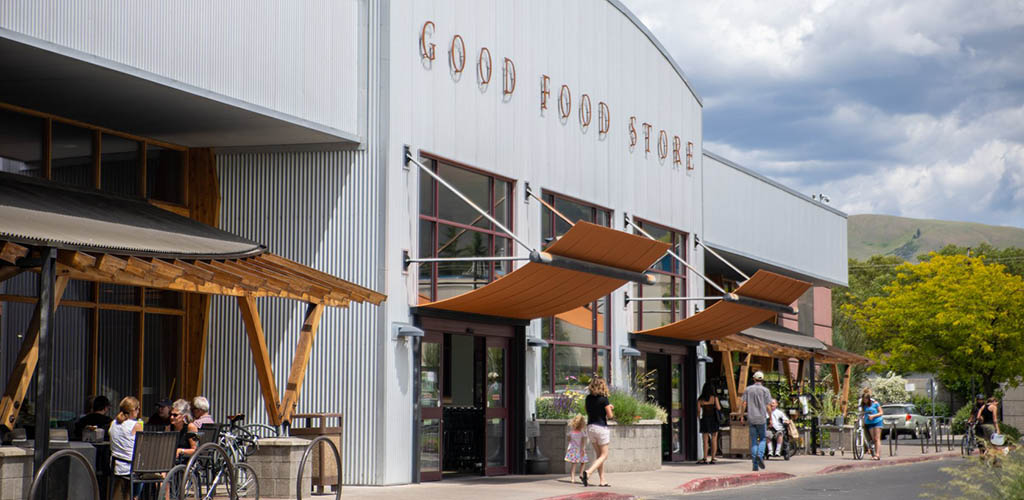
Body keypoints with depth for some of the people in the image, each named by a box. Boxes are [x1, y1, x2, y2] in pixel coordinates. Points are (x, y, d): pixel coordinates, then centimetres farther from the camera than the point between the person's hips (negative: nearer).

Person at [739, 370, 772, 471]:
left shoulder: (748, 389, 6)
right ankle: (760, 455, -15)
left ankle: (755, 465, 1)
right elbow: (768, 406, -6)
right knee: (762, 438, 12)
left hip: (751, 418, 2)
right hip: (761, 418, -2)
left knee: (754, 441, 6)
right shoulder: (765, 390, -1)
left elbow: (744, 404, 2)